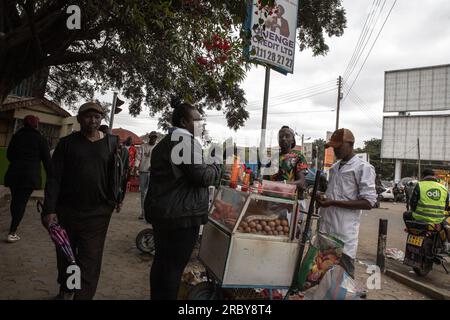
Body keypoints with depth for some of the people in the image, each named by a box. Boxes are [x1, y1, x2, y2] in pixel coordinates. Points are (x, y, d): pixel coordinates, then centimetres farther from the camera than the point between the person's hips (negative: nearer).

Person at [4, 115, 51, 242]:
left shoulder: (16, 136, 9)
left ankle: (14, 225, 35)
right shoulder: (40, 139, -2)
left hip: (13, 173, 4)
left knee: (15, 200, 18)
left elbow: (9, 154, 17)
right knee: (21, 202, -3)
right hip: (30, 175, -4)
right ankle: (12, 232, -8)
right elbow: (46, 160, -3)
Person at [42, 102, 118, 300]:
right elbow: (54, 178, -4)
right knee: (65, 254, 19)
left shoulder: (112, 142, 3)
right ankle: (65, 290, 44)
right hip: (66, 211, 2)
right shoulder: (67, 143, 1)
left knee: (89, 261, -1)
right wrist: (49, 209, -11)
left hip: (98, 214, -1)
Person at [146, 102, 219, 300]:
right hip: (181, 215, -10)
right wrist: (215, 168, -1)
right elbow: (201, 176, -19)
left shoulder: (163, 142, 18)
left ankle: (157, 296, 32)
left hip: (160, 211, 10)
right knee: (174, 266, 0)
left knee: (161, 261, 19)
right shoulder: (187, 140, -15)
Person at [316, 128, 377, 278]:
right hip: (325, 229, 7)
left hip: (344, 234, -7)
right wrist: (323, 197, 3)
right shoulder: (334, 167, 16)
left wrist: (333, 202, -19)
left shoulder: (363, 167, -7)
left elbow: (368, 202, -14)